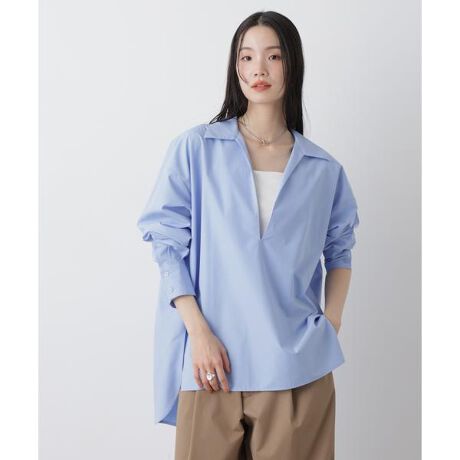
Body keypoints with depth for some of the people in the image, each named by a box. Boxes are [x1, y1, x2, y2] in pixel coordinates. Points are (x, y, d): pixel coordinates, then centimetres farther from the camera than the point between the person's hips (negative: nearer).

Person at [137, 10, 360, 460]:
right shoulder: (195, 149, 0)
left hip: (298, 367, 2)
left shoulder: (323, 169, 7)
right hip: (214, 362, -1)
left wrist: (332, 322, 5)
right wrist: (199, 333, -10)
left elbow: (339, 250, 18)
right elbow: (168, 243, -1)